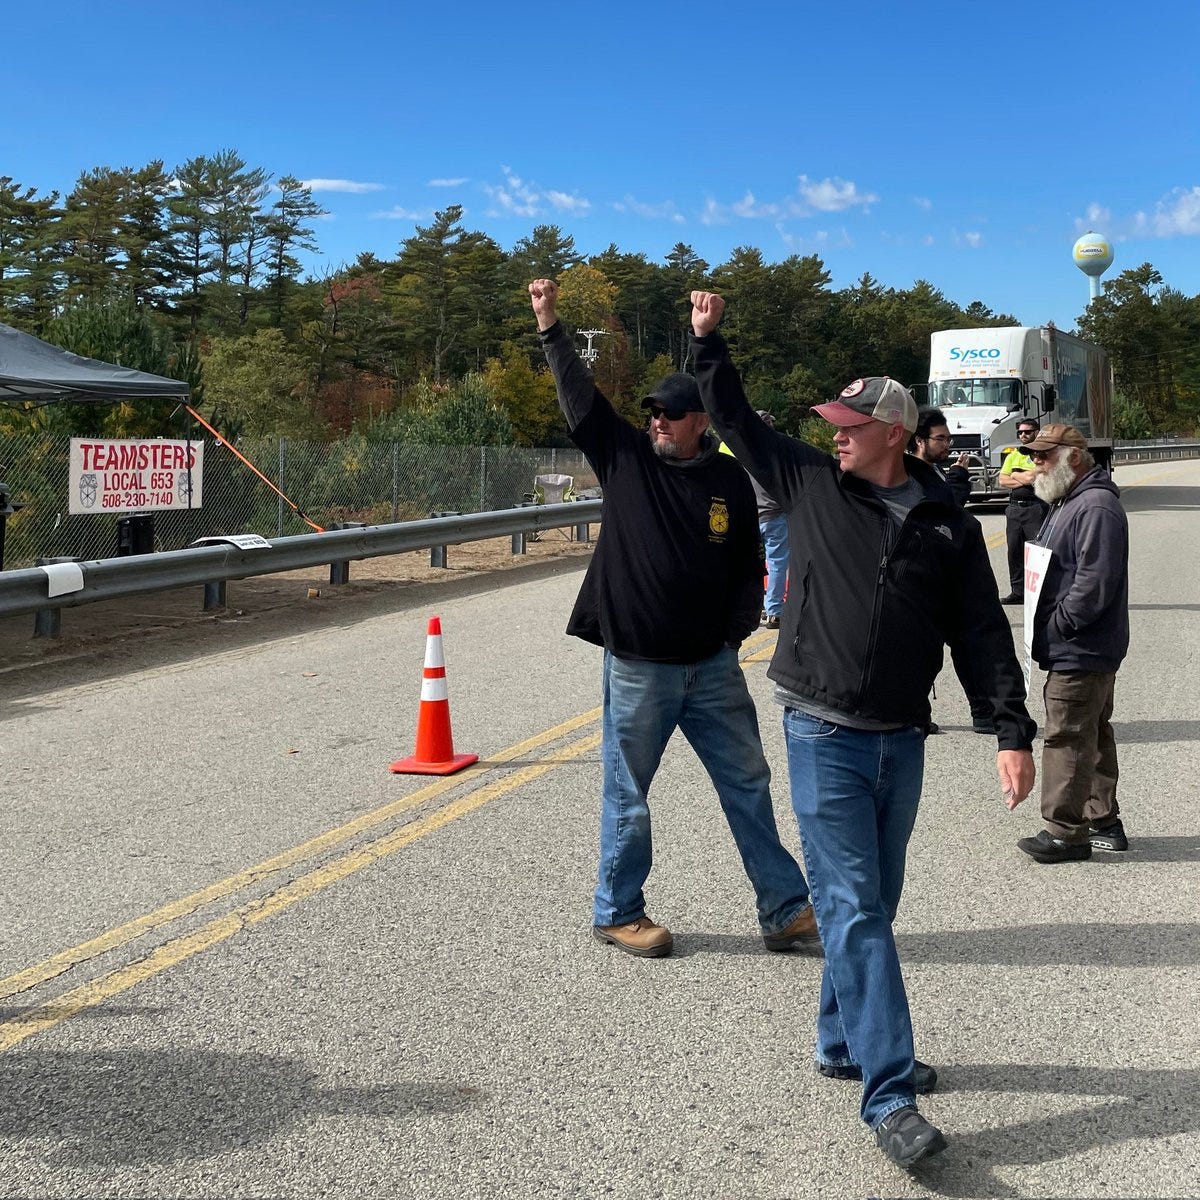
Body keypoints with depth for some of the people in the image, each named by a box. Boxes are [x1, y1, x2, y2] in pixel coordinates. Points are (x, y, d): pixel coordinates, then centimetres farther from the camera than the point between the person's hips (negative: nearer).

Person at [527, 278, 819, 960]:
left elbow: (749, 566, 9)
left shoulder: (731, 482, 3)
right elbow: (579, 394, -4)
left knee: (749, 784, 9)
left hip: (713, 666, 2)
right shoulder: (626, 457, 0)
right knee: (627, 794, 7)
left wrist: (736, 630, -1)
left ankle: (786, 911, 20)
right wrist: (549, 323, -10)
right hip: (637, 667, -2)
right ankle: (618, 912, 25)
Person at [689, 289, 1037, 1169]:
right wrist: (709, 341, 5)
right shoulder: (811, 483, 1)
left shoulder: (948, 525, 2)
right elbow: (738, 422, 11)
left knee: (875, 904, 14)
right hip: (826, 734, -3)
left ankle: (843, 1044, 33)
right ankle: (890, 1097, -7)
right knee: (853, 908, -7)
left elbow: (984, 633, 3)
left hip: (902, 739, 3)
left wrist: (1014, 733, -1)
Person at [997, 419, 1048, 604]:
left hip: (1036, 507, -6)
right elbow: (1002, 480, 7)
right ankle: (1018, 592, 14)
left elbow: (1033, 476, -17)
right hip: (1014, 507, 6)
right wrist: (1025, 479, -6)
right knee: (1014, 551, 7)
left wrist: (1015, 475, 1)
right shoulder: (1013, 455, 18)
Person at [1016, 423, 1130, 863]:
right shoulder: (1067, 502, 17)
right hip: (1076, 650, 11)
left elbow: (1095, 583, -26)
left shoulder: (1097, 507, -18)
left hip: (1081, 652, -11)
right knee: (1092, 735, 17)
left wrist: (1057, 625, -18)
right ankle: (1104, 822, 26)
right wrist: (1046, 633, 13)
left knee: (1067, 738, -6)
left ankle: (1065, 831, 0)